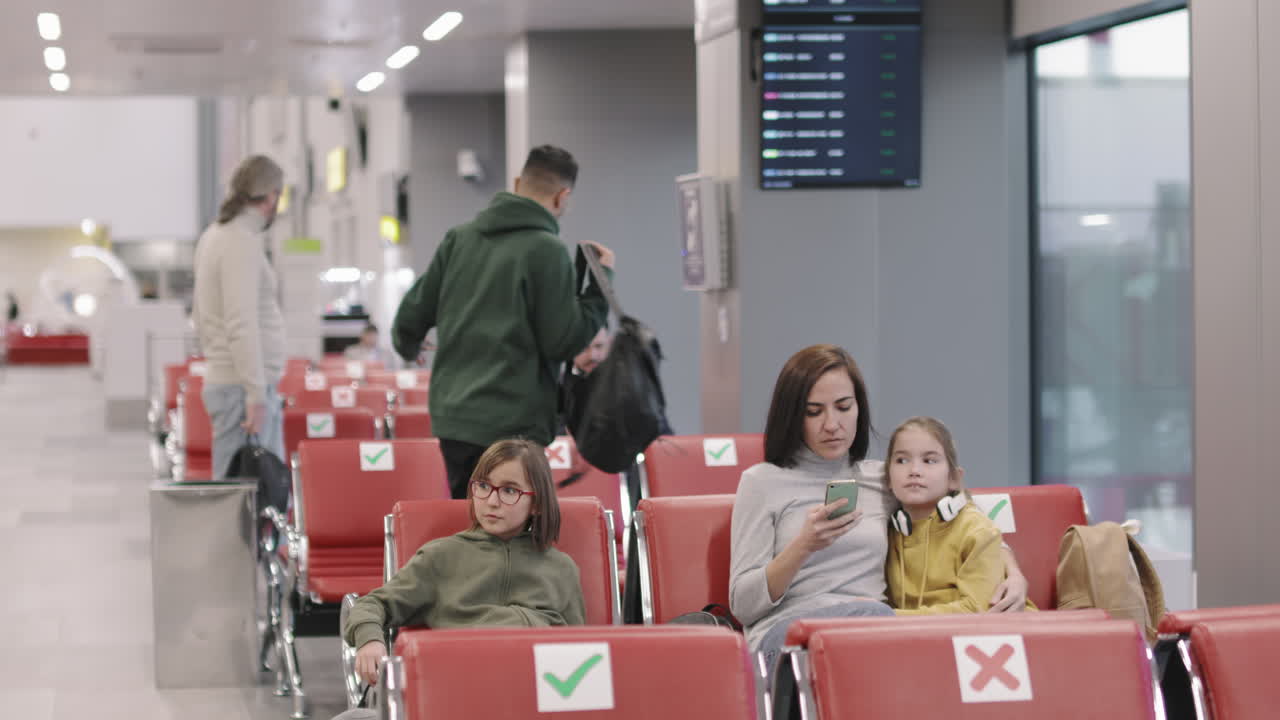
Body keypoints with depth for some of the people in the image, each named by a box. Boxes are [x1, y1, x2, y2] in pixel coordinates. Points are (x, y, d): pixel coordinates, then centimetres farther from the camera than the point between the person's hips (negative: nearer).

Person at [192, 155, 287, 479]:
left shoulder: (214, 234, 15)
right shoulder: (242, 241, -15)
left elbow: (200, 315, 21)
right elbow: (242, 324, -21)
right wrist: (255, 393, -21)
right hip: (243, 387, -10)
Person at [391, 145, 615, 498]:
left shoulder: (459, 238, 8)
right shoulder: (547, 250, -11)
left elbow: (413, 314, 13)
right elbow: (564, 342, -10)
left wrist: (408, 348, 36)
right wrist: (602, 282, 1)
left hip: (451, 418, 7)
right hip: (511, 425, -7)